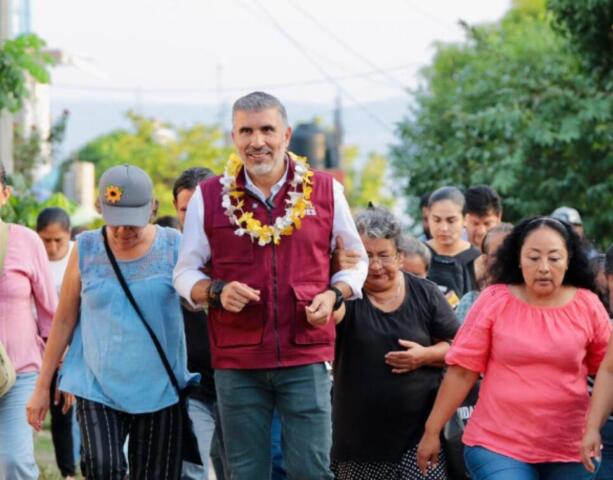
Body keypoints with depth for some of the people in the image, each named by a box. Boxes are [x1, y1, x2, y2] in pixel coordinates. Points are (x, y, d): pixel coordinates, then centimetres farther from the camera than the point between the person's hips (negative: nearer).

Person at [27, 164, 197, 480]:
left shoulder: (173, 247, -1)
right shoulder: (86, 249, 2)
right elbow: (64, 321, 8)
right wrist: (42, 387, 9)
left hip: (158, 391, 0)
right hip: (97, 387, 0)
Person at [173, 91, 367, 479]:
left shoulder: (326, 191, 4)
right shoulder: (209, 197, 4)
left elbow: (356, 259, 14)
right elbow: (185, 272, 9)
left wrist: (334, 295, -6)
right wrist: (217, 292, -12)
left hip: (306, 357, 0)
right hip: (237, 361, 1)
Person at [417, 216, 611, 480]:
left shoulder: (588, 305, 2)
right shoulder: (494, 300, -2)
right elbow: (462, 370, -1)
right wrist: (432, 430, 0)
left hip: (569, 451, 2)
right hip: (496, 446, -2)